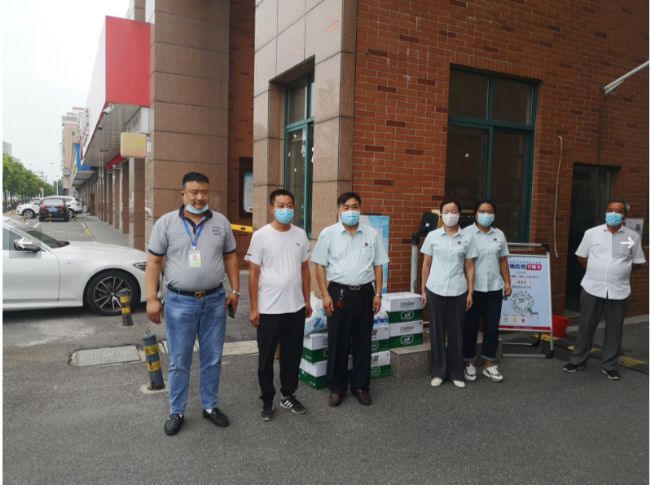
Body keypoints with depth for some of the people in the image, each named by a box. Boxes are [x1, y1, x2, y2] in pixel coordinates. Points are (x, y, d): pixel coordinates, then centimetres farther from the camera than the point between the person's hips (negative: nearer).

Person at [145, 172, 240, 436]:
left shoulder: (221, 222, 4)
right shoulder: (166, 223, -3)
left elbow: (230, 258, 10)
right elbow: (154, 263, -2)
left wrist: (235, 290, 4)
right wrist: (151, 298, -8)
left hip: (215, 301, 2)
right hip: (179, 302, -2)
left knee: (212, 359, 13)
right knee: (179, 362, 9)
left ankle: (210, 406, 30)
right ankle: (176, 412, 26)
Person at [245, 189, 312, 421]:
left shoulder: (300, 235, 4)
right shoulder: (261, 235, -8)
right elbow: (253, 273, -7)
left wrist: (307, 300, 10)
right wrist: (254, 308, -9)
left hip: (296, 308, 4)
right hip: (269, 309, -4)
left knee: (292, 355, 14)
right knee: (267, 357, 9)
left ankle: (288, 395, 32)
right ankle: (267, 400, 26)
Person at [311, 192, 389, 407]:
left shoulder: (372, 234, 5)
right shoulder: (328, 234, -1)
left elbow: (378, 266, 8)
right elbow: (320, 266, -1)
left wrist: (378, 294, 2)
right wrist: (325, 295, -7)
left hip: (364, 293, 2)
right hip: (339, 292, -2)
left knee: (363, 341, 10)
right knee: (337, 342, 6)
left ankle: (361, 385, 25)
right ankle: (336, 387, 20)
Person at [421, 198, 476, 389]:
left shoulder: (466, 238, 2)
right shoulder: (432, 236, 1)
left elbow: (469, 268, 5)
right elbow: (426, 265, 5)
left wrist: (470, 292, 1)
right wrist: (423, 290, 2)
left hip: (458, 291, 0)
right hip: (435, 290, 0)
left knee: (456, 332, 8)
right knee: (437, 332, 7)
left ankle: (456, 373, 21)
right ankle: (438, 372, 20)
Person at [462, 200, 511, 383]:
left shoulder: (499, 235, 10)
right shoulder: (466, 233, -5)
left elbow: (503, 261, 14)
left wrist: (507, 282, 8)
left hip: (494, 288, 4)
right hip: (472, 288, -4)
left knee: (492, 327, 8)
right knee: (470, 327, 5)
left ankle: (489, 364, 21)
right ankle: (470, 363, 18)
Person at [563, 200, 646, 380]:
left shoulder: (633, 237, 1)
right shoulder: (592, 233, 0)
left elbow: (638, 262, 10)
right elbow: (581, 256, 10)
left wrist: (620, 271, 3)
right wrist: (595, 272, 5)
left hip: (619, 291, 1)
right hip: (592, 288, 0)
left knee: (614, 330, 9)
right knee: (586, 327, 9)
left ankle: (610, 365, 23)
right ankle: (577, 360, 21)